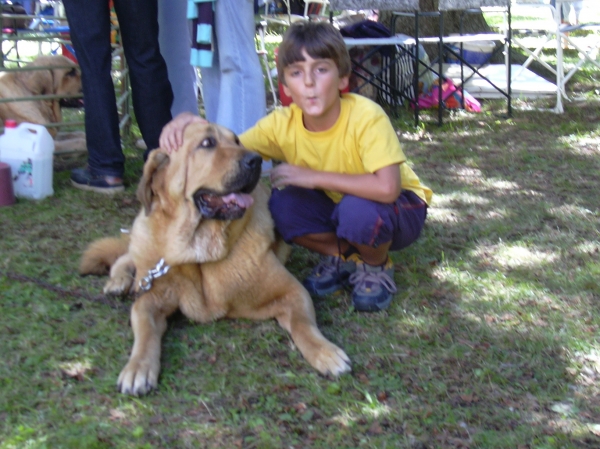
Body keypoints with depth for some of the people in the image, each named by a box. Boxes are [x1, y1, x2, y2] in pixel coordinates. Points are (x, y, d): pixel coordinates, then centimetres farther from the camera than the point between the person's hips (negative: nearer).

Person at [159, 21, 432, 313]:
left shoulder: (366, 116, -31)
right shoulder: (282, 124, -16)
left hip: (399, 206, -4)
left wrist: (313, 176, -35)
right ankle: (343, 257, 5)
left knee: (358, 210, -36)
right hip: (336, 206, 5)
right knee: (282, 204, -20)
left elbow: (387, 188, -42)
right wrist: (193, 127, -39)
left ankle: (377, 267, -2)